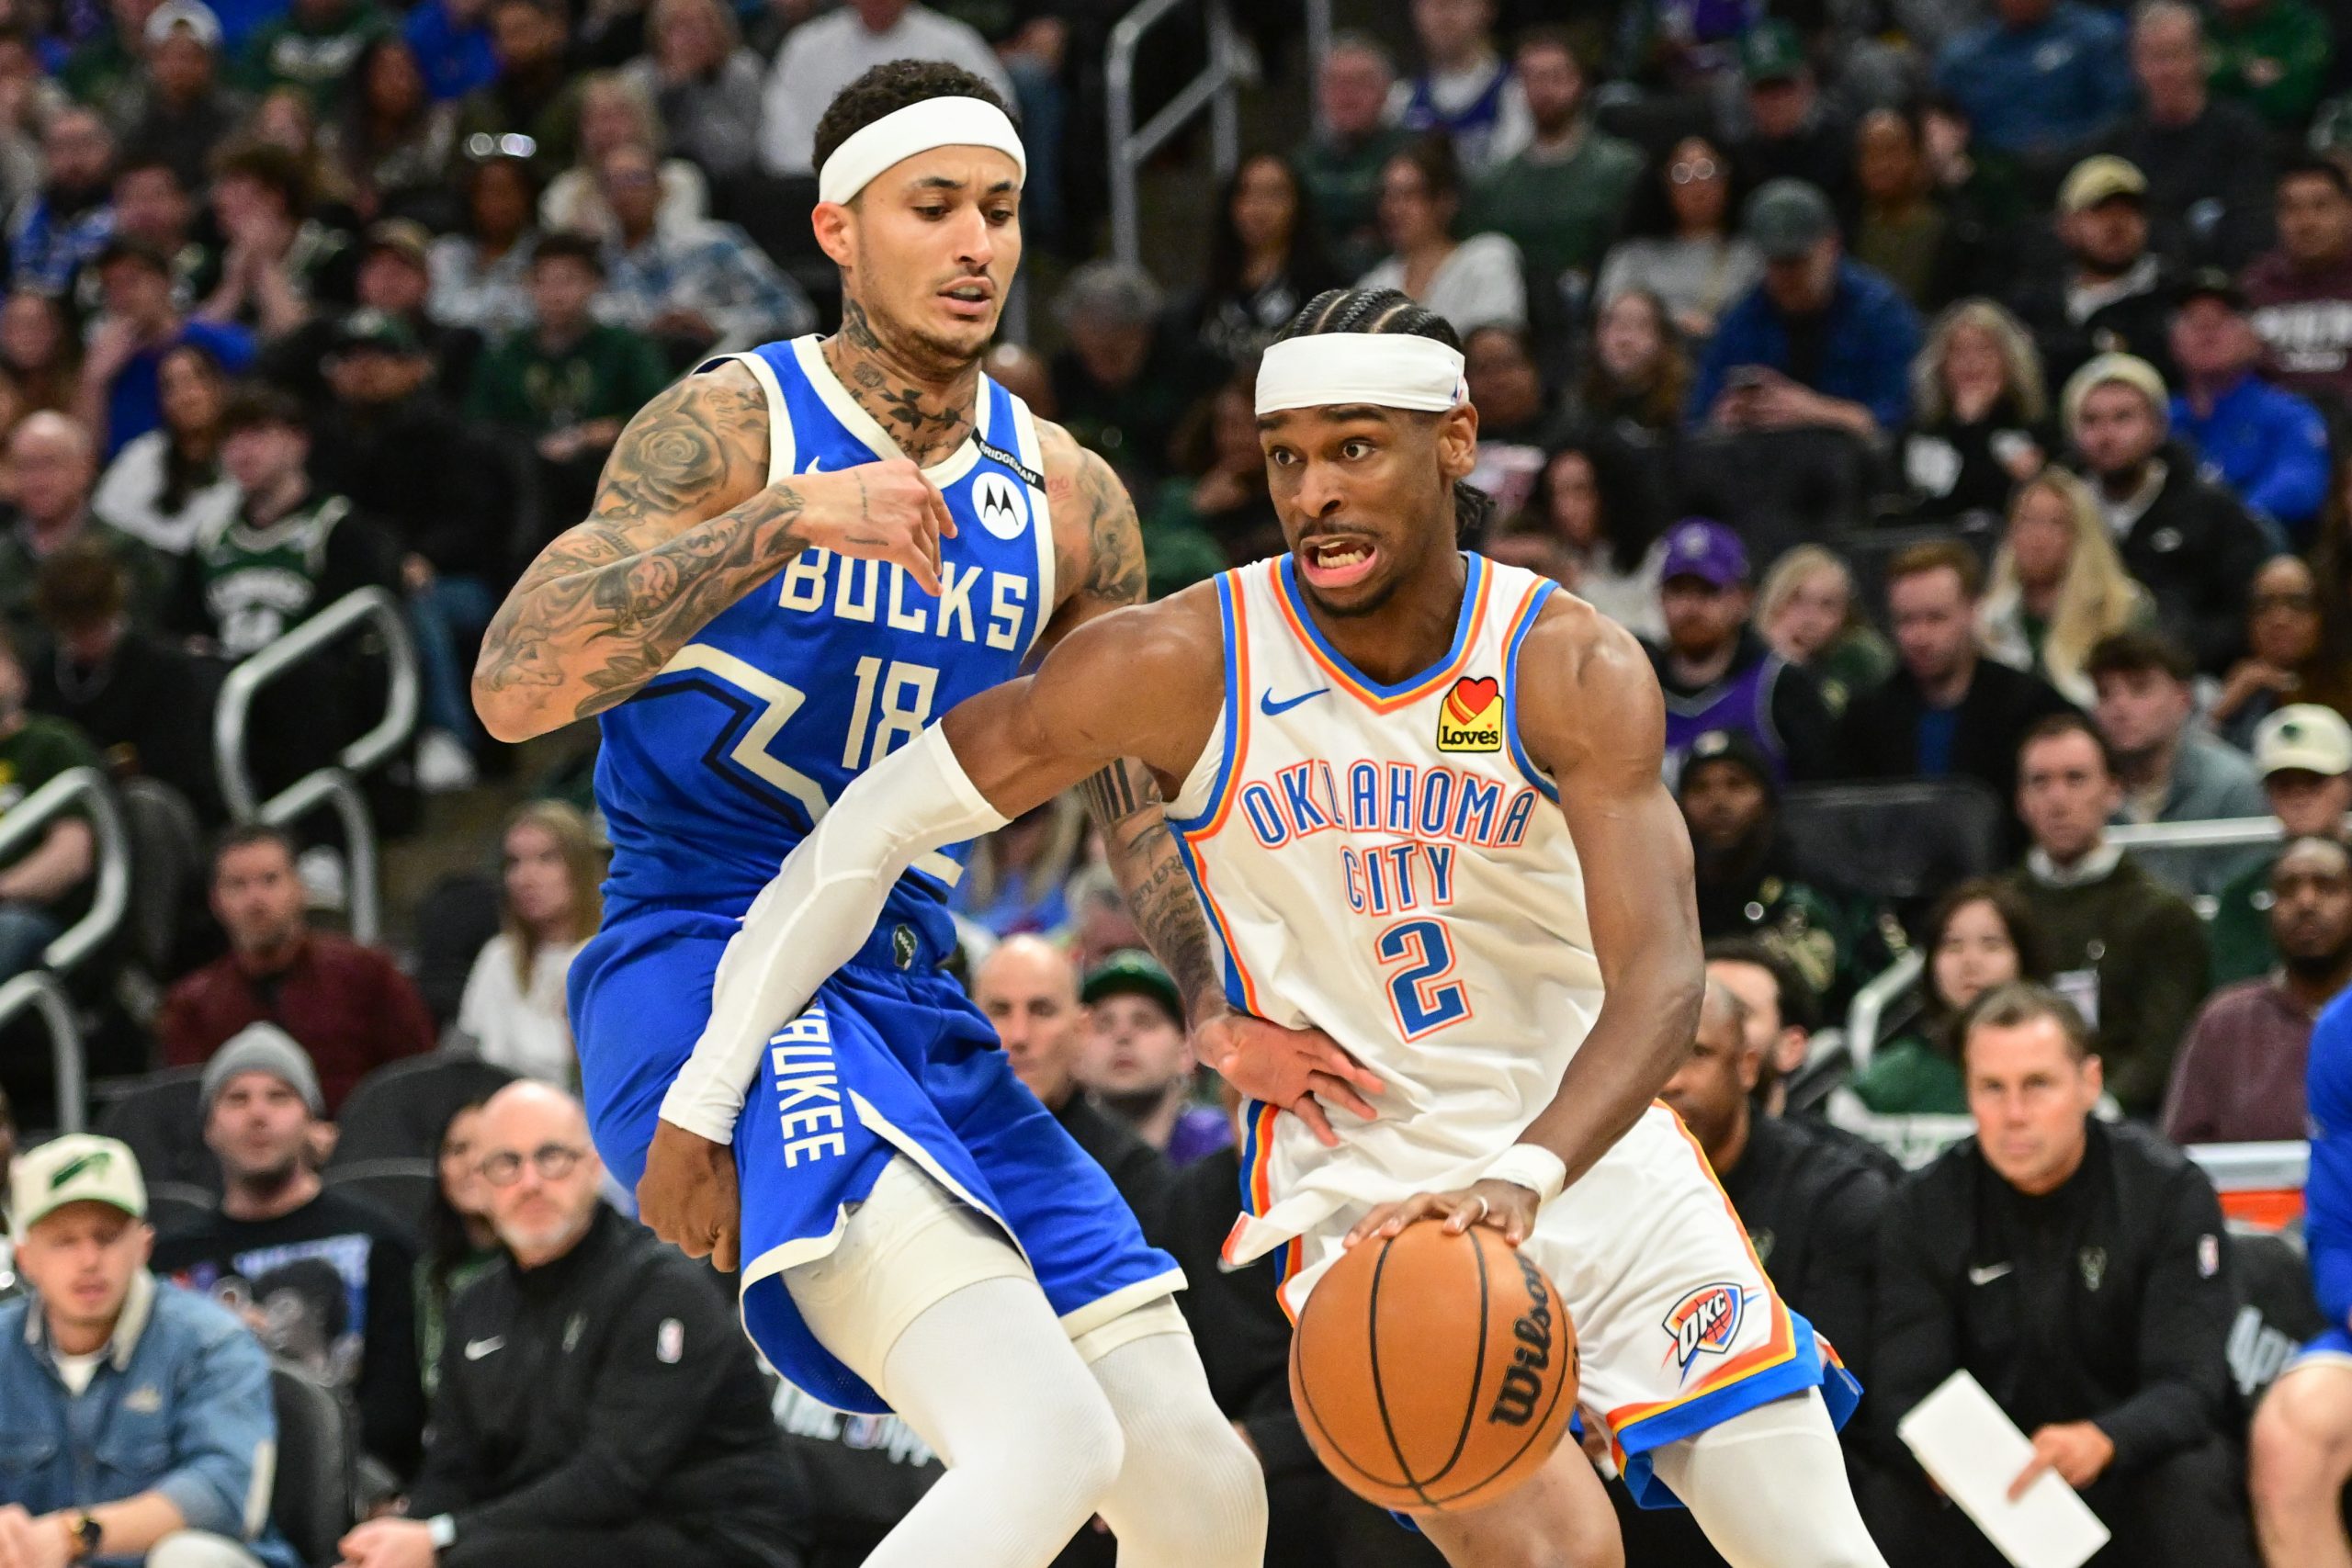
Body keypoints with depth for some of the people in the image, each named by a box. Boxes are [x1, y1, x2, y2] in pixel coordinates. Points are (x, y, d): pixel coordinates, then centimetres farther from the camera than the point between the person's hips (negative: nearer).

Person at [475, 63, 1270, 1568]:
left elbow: (1153, 791, 18)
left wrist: (1223, 992, -2)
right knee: (1049, 1439, -28)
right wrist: (787, 518, -25)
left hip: (914, 1010, 7)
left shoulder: (1067, 496, 11)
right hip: (706, 982, -7)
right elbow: (513, 689, -18)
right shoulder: (729, 425, -6)